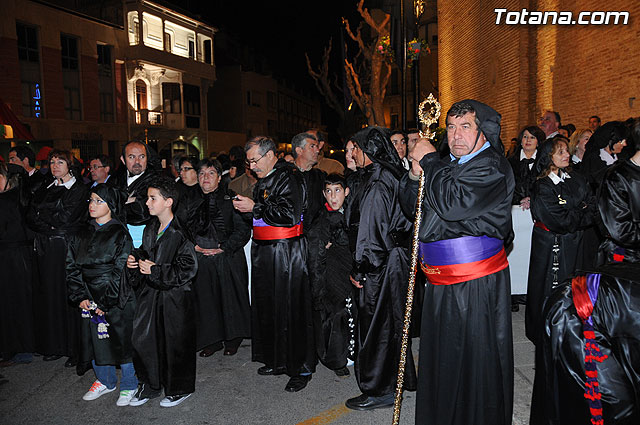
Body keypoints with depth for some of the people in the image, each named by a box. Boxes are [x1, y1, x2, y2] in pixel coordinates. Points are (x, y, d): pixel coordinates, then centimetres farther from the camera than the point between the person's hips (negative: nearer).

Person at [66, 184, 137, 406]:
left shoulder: (120, 234, -8)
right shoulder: (83, 234, 9)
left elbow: (121, 272, -12)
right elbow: (72, 267, 7)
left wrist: (105, 304, -14)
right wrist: (80, 297, -4)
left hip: (117, 301, -5)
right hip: (90, 300, 5)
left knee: (121, 339, 2)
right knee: (94, 338, 13)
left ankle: (128, 386, 22)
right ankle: (105, 381, 36)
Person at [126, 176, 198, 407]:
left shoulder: (180, 234, -17)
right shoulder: (150, 229, 7)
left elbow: (188, 268, -18)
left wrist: (156, 270, -18)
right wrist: (134, 261, 0)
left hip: (174, 296, -7)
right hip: (150, 294, 7)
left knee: (174, 343, 5)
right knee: (143, 340, 11)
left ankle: (179, 389, 25)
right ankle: (149, 386, 31)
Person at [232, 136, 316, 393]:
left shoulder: (288, 177, -12)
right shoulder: (263, 180, 16)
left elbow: (290, 213, -22)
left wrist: (255, 207, -16)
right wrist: (246, 208, 10)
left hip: (287, 251, -9)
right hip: (264, 251, 10)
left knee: (290, 309, -5)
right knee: (266, 306, 14)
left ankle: (301, 368, 8)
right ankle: (277, 361, 29)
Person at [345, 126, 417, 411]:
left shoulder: (376, 183, -19)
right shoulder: (392, 175, 10)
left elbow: (370, 231, -21)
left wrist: (359, 270, -15)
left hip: (379, 266, -10)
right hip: (395, 258, 10)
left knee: (375, 323, 3)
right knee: (391, 321, 20)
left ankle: (379, 391, 17)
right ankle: (399, 377, 36)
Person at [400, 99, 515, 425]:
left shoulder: (491, 167, -12)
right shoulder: (448, 165, 13)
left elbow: (452, 203, -27)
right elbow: (412, 207, 16)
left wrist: (429, 160, -15)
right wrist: (415, 173, -3)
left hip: (476, 285, -8)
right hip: (440, 282, 8)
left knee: (475, 362, 5)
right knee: (440, 358, 19)